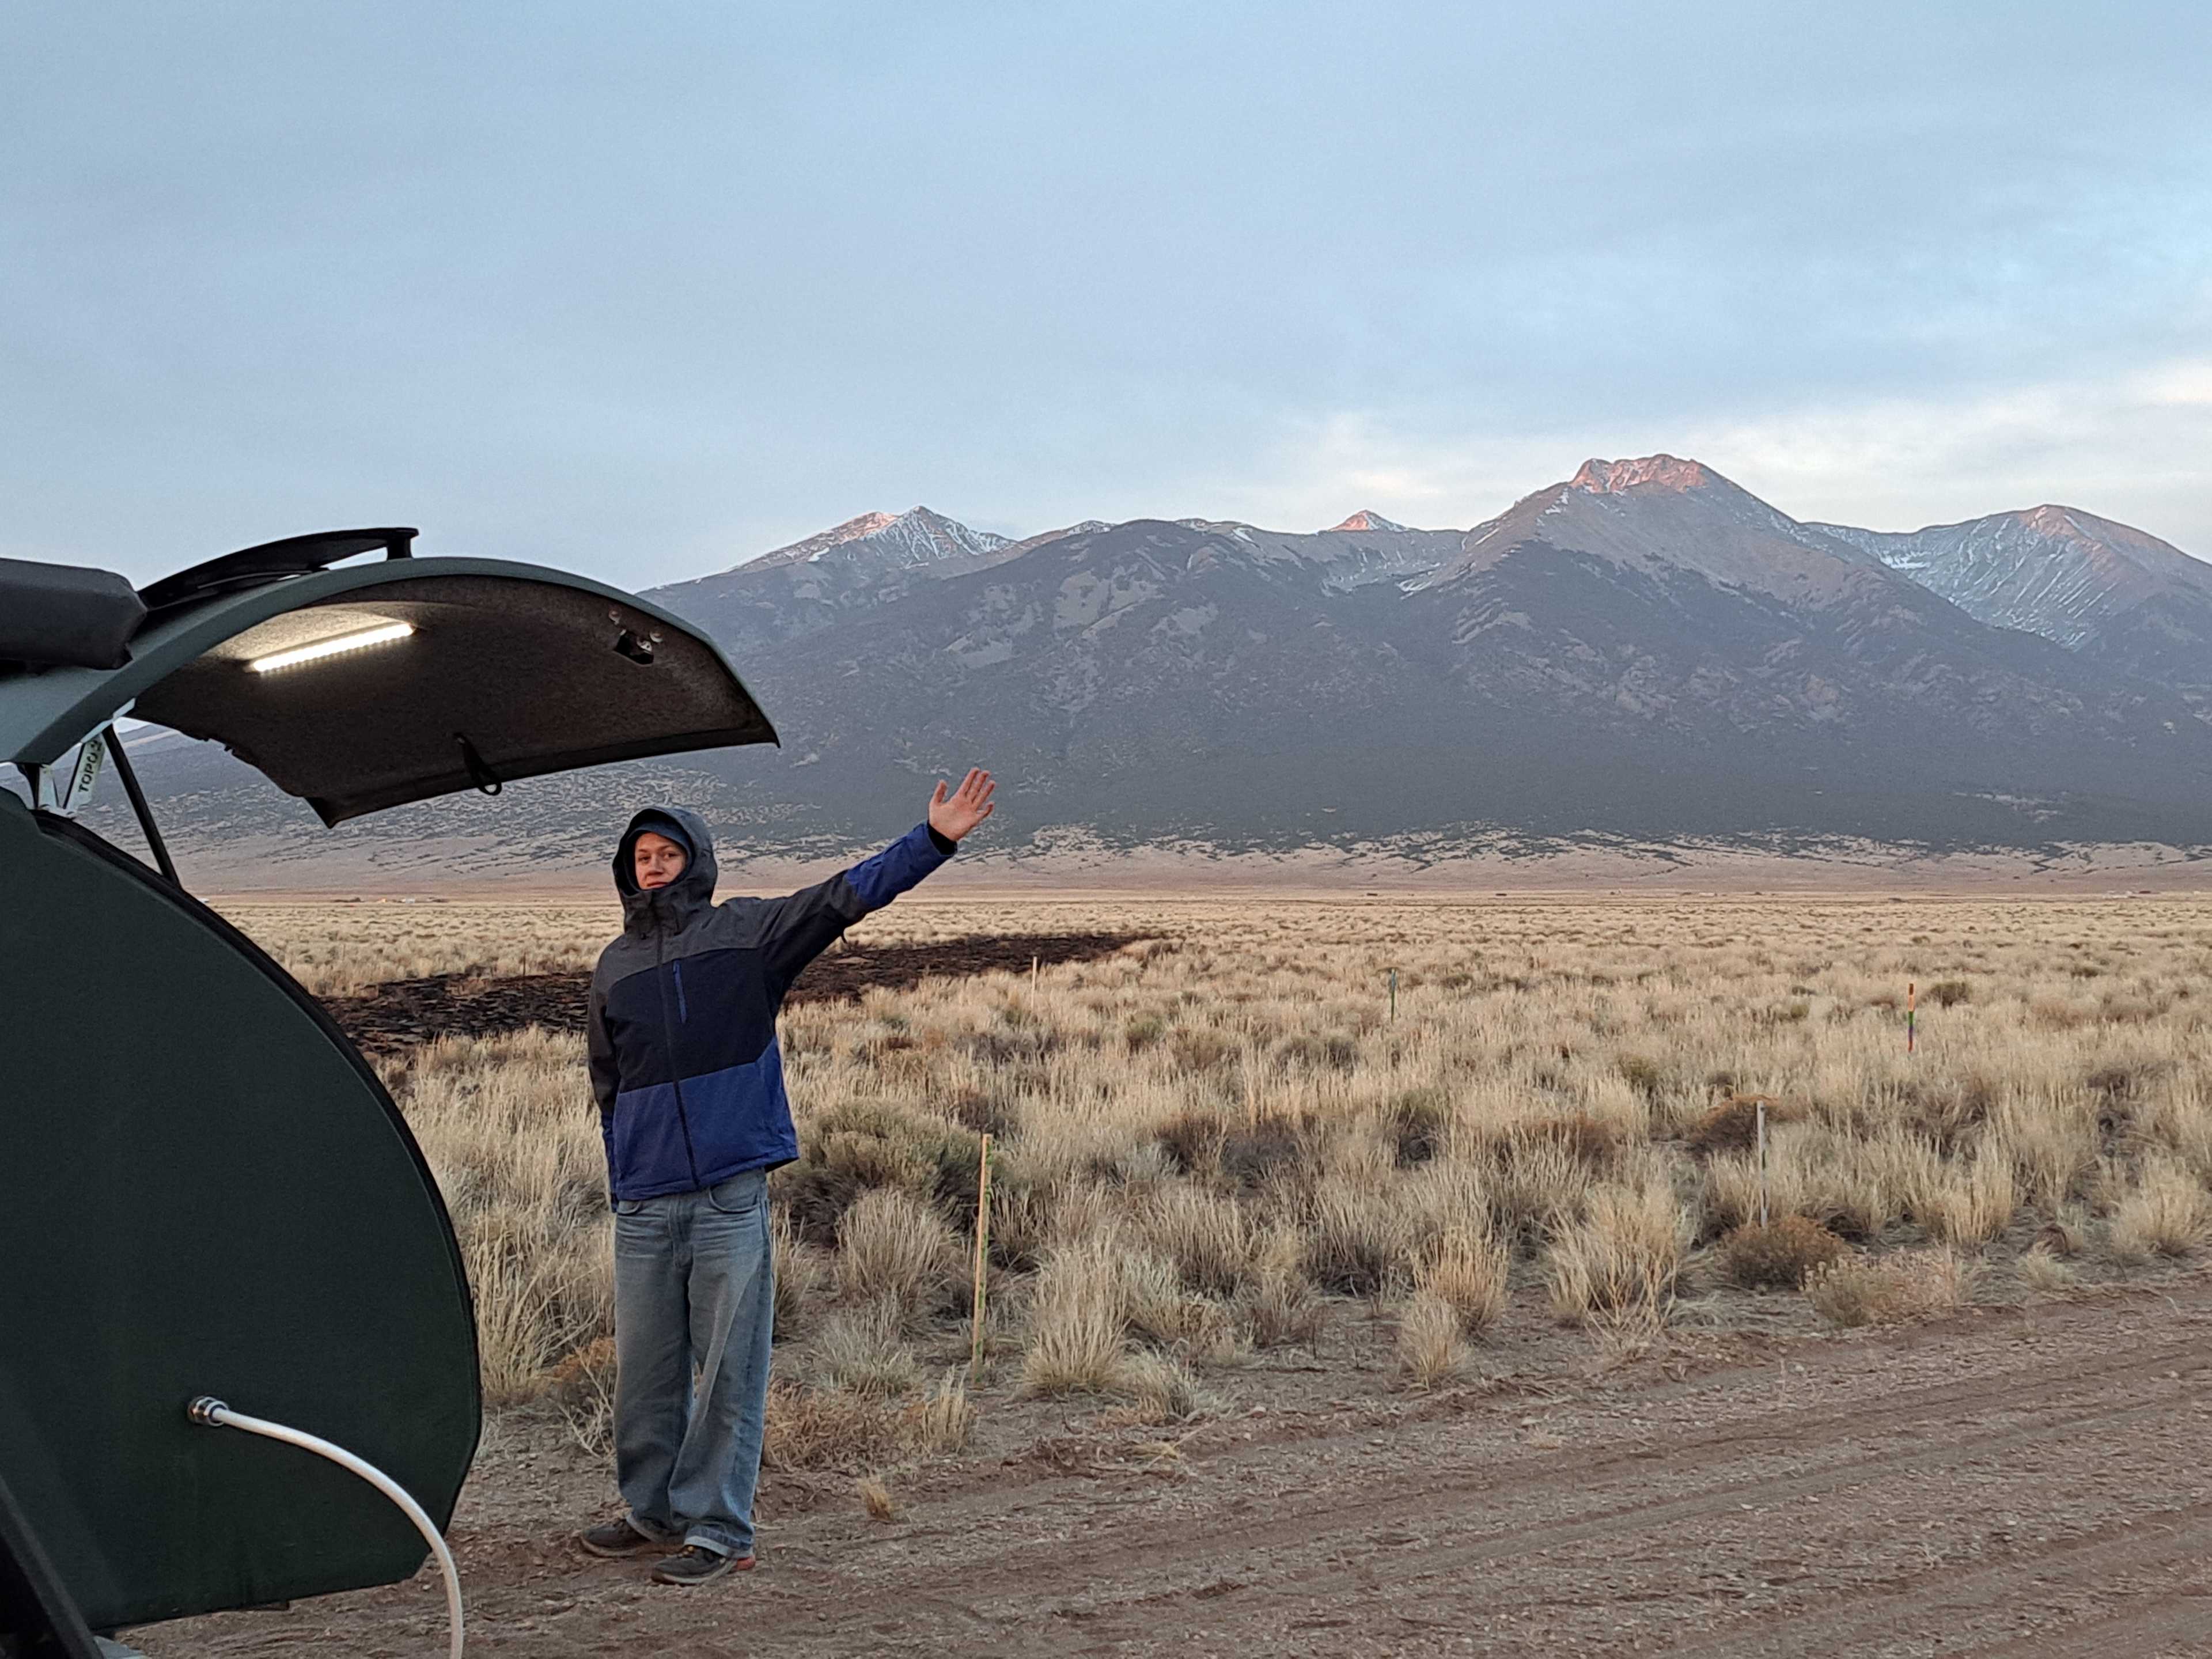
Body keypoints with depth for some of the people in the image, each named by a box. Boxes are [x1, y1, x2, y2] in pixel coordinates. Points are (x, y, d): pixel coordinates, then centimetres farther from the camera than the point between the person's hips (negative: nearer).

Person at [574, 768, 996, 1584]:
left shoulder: (747, 933, 2)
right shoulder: (614, 966, 14)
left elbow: (846, 895, -8)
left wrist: (934, 839, -19)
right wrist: (620, 1180, 12)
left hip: (731, 1195, -4)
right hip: (644, 1206, 4)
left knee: (728, 1368, -1)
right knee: (646, 1366, 10)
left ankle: (718, 1527, 7)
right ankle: (652, 1511, 26)